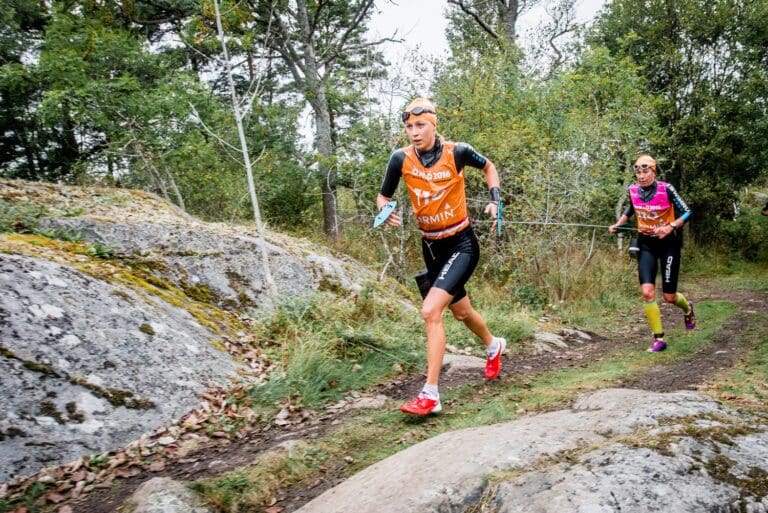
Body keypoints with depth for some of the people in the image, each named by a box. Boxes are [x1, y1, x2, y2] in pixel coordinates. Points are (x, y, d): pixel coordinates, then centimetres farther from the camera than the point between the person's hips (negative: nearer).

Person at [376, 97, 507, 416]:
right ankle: (493, 346, 55)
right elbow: (383, 197, 1)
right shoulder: (401, 158, -10)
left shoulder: (457, 152, -14)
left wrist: (494, 200, -4)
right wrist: (386, 211, -20)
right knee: (460, 311, 22)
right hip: (431, 247, 5)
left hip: (462, 245, -4)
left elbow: (488, 167, 7)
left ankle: (430, 395, -13)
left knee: (430, 311, -22)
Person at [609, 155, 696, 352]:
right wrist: (617, 225, 2)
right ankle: (659, 339, -2)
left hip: (668, 242, -3)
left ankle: (688, 308, 41)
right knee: (647, 291, -13)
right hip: (646, 243, 3)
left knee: (669, 296, 3)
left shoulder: (666, 189, -15)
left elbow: (686, 212, -9)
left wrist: (670, 227, -25)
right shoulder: (633, 190, -2)